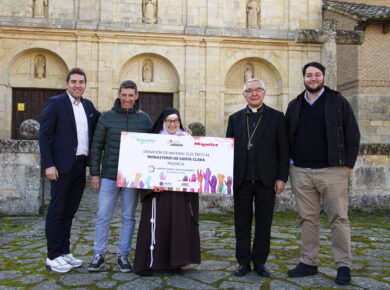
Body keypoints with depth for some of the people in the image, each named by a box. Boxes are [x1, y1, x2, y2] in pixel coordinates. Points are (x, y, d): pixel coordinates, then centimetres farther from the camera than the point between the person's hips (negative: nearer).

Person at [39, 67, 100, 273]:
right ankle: (53, 257, 10)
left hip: (80, 166, 6)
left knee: (69, 211, 13)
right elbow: (44, 135, -8)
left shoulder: (88, 105, 14)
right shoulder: (55, 103, -4)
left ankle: (64, 252, 23)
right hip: (62, 166, -6)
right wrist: (48, 165, -15)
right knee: (56, 211, 1)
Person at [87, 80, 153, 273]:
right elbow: (97, 146, 4)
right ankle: (99, 255, 15)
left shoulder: (144, 119, 6)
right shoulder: (107, 117, 3)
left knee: (128, 217, 7)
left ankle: (123, 255, 19)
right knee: (103, 217, 1)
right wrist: (94, 173, 0)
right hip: (109, 176, -1)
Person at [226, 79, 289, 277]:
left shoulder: (276, 117, 5)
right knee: (242, 223, 6)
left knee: (263, 223, 6)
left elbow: (283, 150, 2)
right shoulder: (235, 119, 12)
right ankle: (243, 262, 17)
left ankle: (259, 262, 18)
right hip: (241, 179, 2)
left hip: (266, 180, -1)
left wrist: (281, 178, -5)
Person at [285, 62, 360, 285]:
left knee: (339, 218, -1)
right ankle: (309, 263, 16)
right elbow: (287, 136, 18)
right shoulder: (294, 106, 13)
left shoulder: (337, 102, 4)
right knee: (308, 219, 8)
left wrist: (347, 164, -4)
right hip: (301, 172, 3)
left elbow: (353, 134, 2)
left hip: (332, 170, -3)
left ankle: (344, 266, 8)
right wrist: (290, 162, 7)